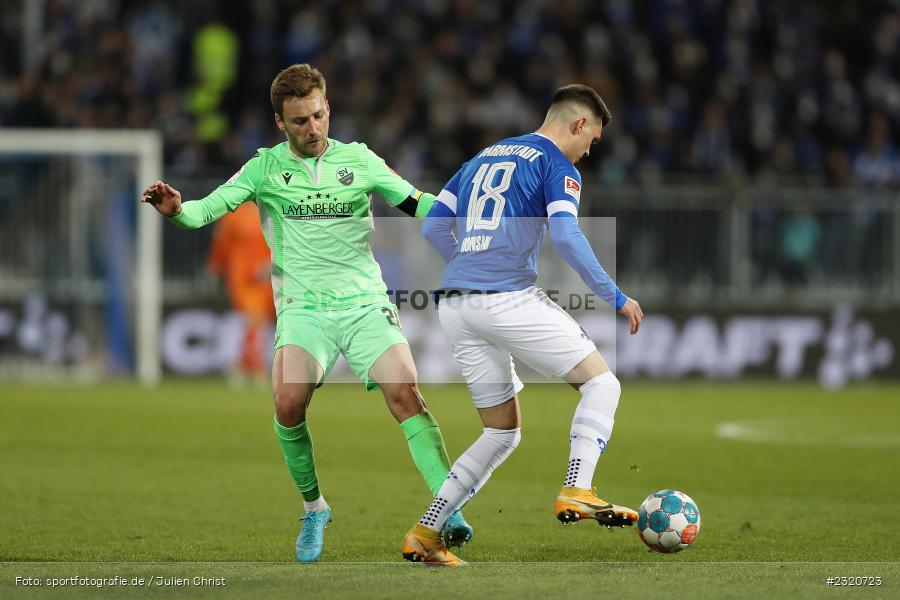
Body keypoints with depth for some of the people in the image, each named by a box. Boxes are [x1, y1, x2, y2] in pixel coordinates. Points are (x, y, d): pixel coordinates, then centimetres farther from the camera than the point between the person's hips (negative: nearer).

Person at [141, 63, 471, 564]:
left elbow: (415, 203, 7)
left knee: (406, 395, -19)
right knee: (289, 405, -21)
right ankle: (314, 509, 1)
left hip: (365, 302, 0)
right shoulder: (266, 167, 4)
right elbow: (211, 208, -5)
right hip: (304, 309, 0)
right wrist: (176, 209, -27)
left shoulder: (359, 160, 6)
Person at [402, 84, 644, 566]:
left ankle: (425, 532, 7)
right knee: (601, 384, 3)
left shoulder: (483, 158, 22)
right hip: (509, 300, -7)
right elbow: (566, 237, -15)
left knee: (502, 433, 15)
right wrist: (615, 298, -9)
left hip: (454, 307, 7)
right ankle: (577, 492, -16)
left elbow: (433, 227, 21)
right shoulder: (556, 165, 0)